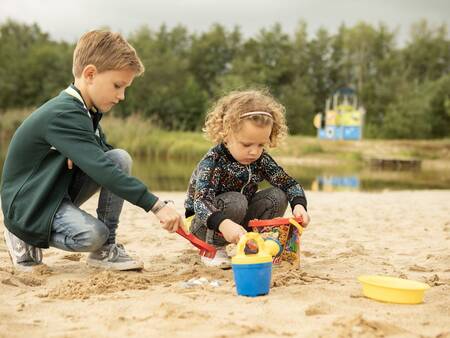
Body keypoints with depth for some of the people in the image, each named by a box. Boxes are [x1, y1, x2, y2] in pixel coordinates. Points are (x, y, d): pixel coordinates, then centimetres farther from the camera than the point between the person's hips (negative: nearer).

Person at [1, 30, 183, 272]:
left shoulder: (86, 111, 5)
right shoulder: (63, 115, -27)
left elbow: (101, 155, 12)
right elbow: (102, 170, -35)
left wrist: (84, 154, -15)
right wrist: (157, 206, -39)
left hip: (63, 190, 9)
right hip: (28, 204, -9)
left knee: (120, 158, -10)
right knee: (91, 235, -33)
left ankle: (105, 250, -5)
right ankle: (25, 237, -3)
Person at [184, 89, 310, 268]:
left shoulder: (261, 160, -9)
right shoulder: (212, 162, -27)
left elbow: (289, 183, -7)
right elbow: (201, 202, -39)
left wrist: (299, 204, -30)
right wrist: (224, 224, -59)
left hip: (241, 221, 5)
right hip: (207, 225, -5)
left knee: (277, 196, -13)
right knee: (235, 201, -34)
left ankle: (251, 246, 0)